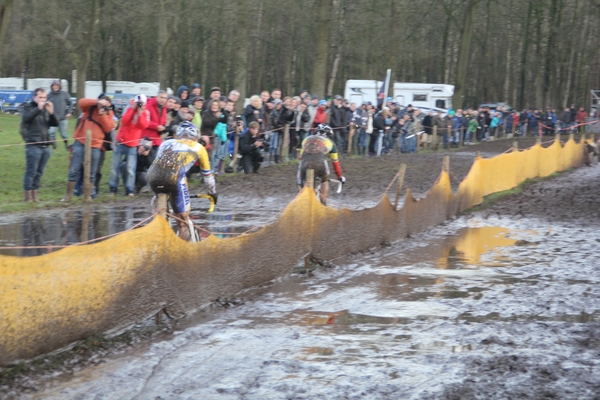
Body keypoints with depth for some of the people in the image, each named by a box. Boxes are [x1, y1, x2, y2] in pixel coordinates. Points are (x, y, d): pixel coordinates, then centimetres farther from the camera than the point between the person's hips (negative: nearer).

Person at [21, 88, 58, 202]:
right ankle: (28, 197, -5)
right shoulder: (28, 108, 0)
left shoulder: (46, 109, 15)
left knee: (39, 172, 9)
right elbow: (26, 119, -20)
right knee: (31, 171, -7)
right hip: (33, 146, -6)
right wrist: (39, 108, -25)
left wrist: (51, 113, -10)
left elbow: (55, 124, 7)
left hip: (45, 146, 6)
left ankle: (35, 195, 15)